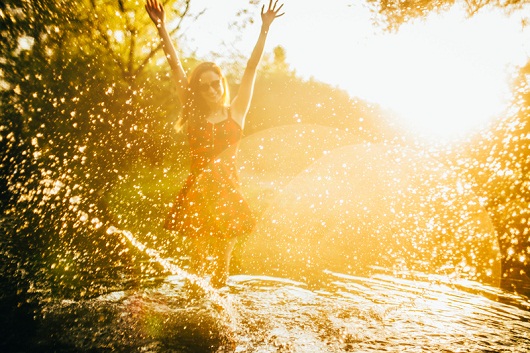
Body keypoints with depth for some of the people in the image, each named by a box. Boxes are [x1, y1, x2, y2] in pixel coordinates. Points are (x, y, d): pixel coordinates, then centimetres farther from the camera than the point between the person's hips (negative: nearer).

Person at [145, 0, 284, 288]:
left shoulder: (235, 112, 6)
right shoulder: (193, 114, 8)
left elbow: (251, 68, 0)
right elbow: (176, 67, 4)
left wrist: (265, 28, -4)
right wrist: (161, 27, 1)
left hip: (227, 191, 0)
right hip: (197, 191, 1)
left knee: (221, 263, 5)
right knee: (198, 259, 1)